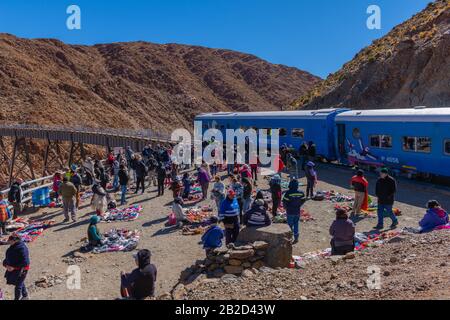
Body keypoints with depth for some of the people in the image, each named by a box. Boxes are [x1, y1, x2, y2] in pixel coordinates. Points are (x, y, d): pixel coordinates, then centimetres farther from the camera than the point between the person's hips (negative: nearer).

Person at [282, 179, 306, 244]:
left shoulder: (288, 193, -22)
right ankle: (296, 238, 15)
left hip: (290, 212, -4)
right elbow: (303, 201, 3)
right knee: (296, 224, 13)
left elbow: (284, 202, -16)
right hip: (297, 211, 4)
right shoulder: (301, 193, -10)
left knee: (290, 222, 22)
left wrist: (285, 207, 6)